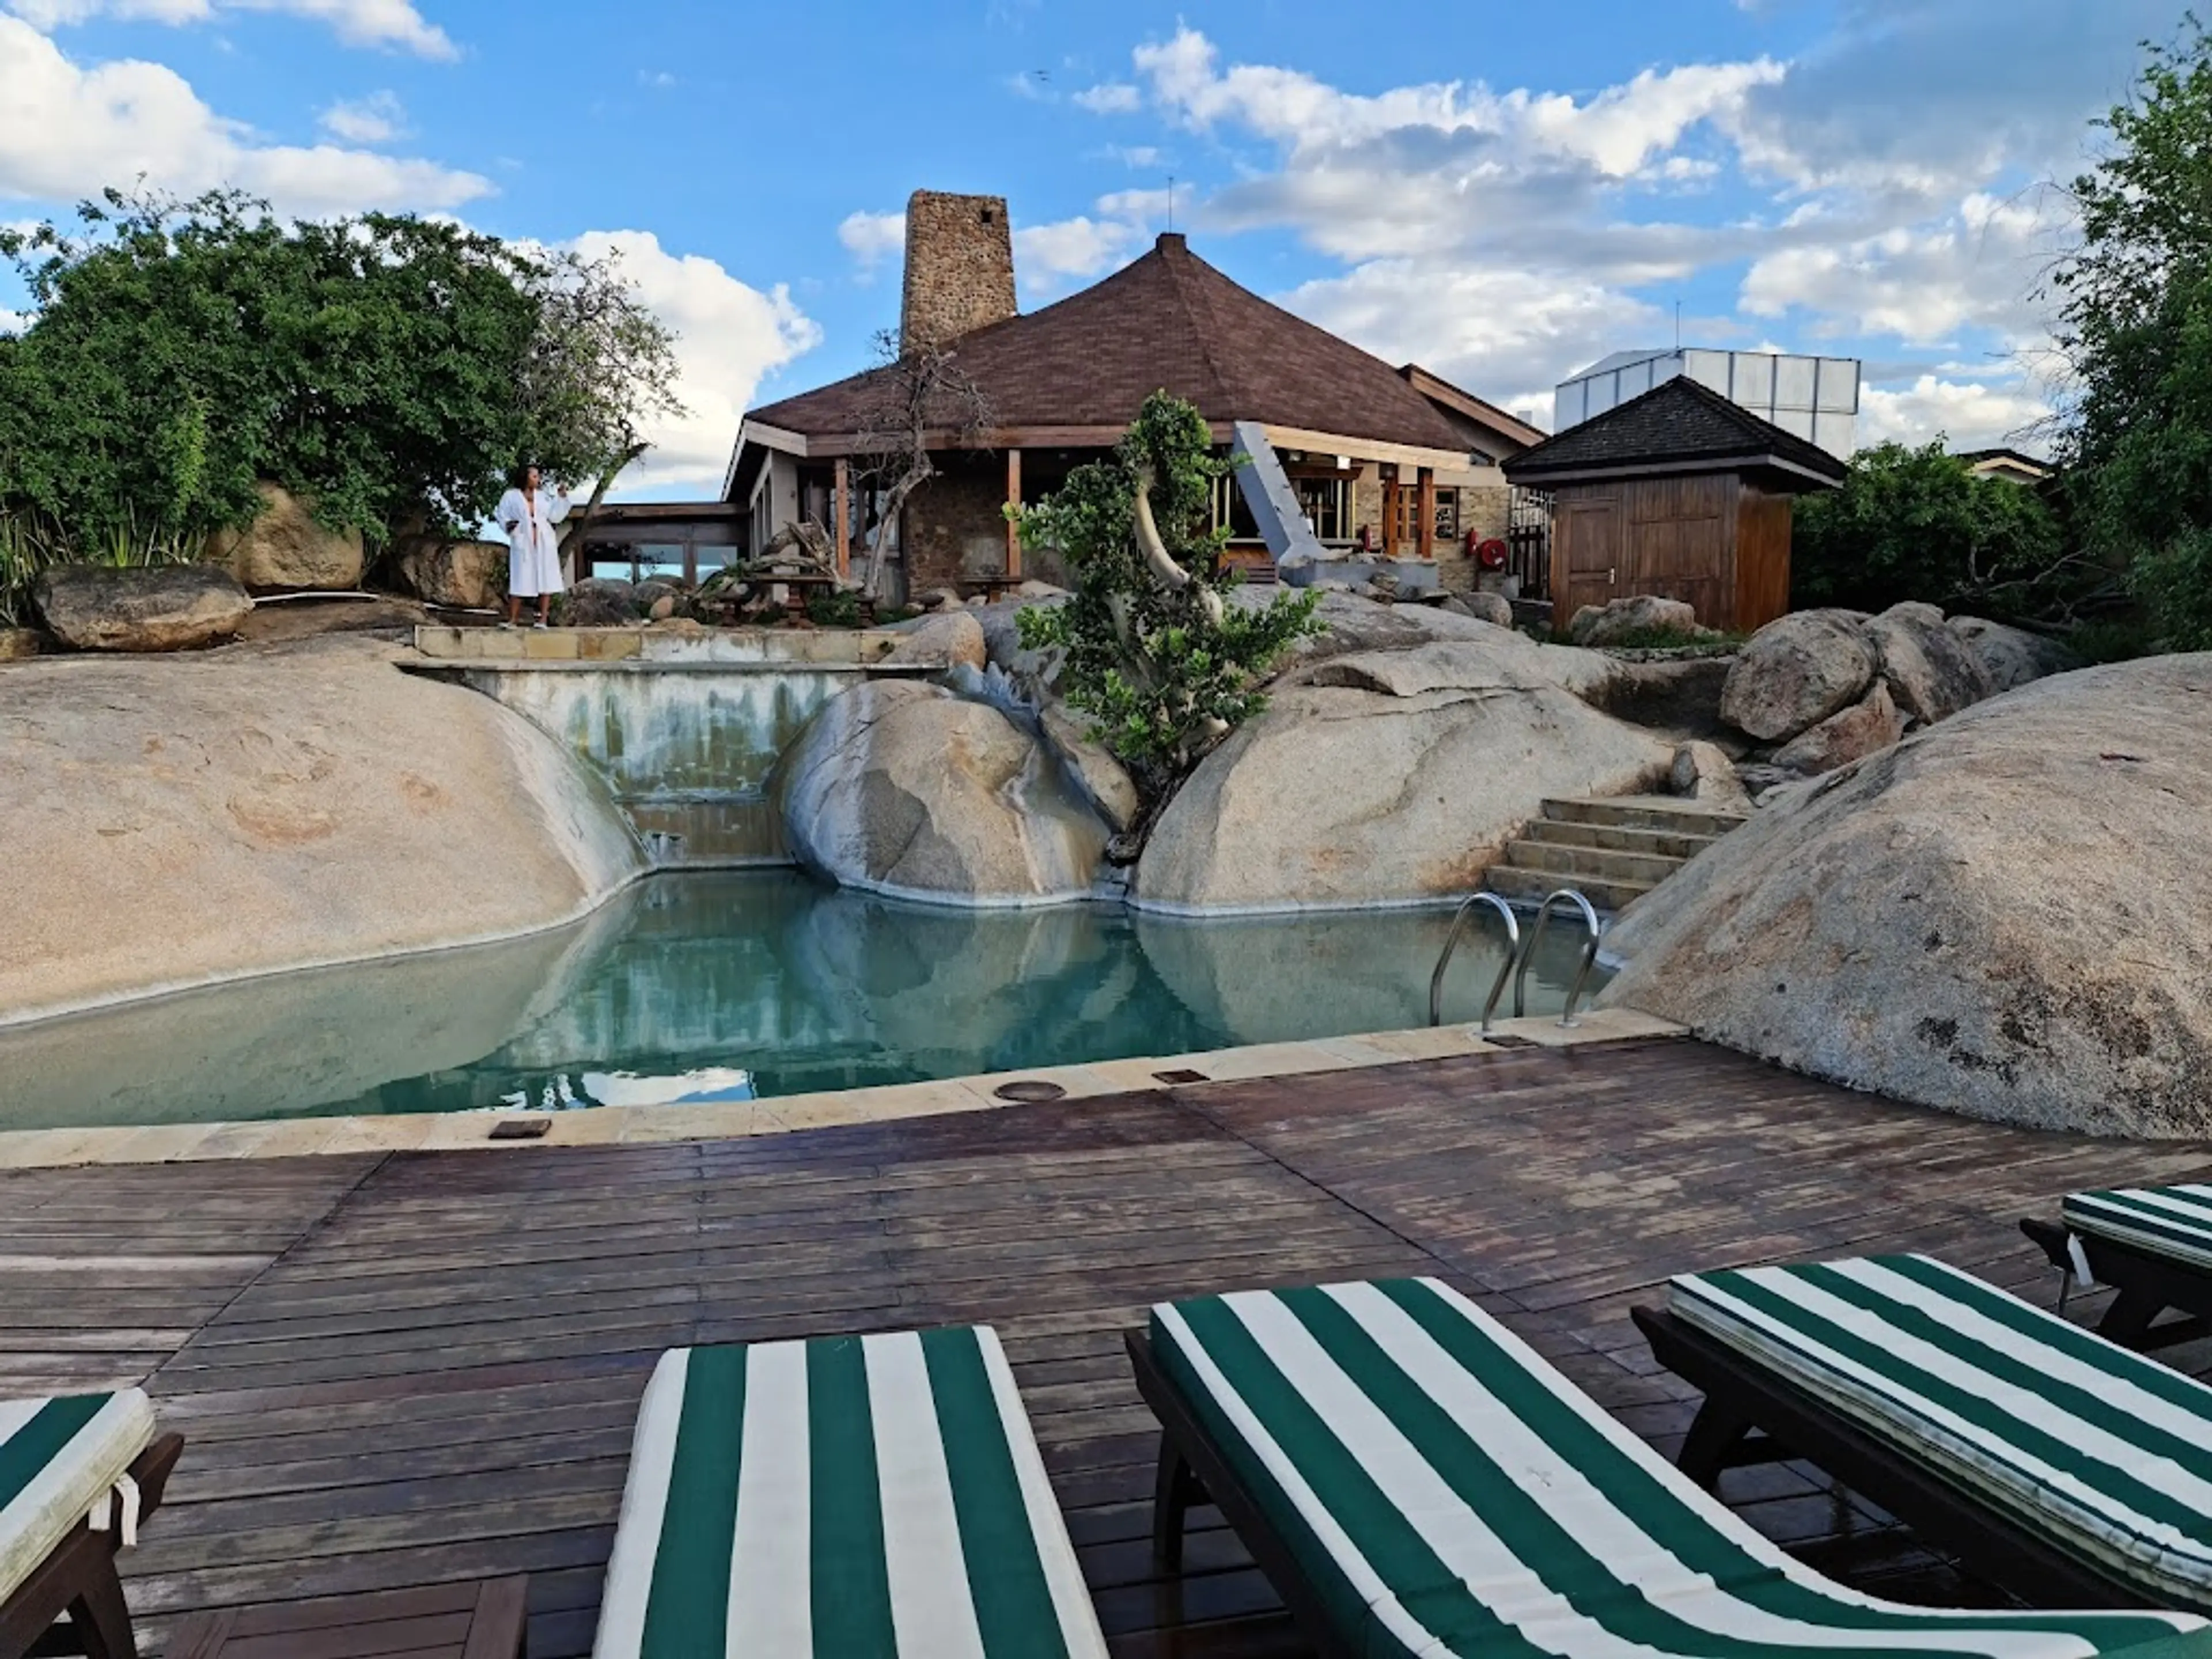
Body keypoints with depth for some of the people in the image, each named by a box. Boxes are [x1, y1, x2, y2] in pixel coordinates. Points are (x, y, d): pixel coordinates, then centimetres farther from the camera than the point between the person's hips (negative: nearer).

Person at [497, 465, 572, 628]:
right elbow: (503, 517, 5)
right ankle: (512, 620, 0)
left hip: (544, 544, 3)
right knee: (519, 582, -4)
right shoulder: (511, 497, 4)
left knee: (545, 581, 0)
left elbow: (554, 516, 6)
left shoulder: (544, 497, 11)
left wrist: (561, 498, -1)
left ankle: (544, 619, 3)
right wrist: (508, 525, -14)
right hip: (523, 544, -3)